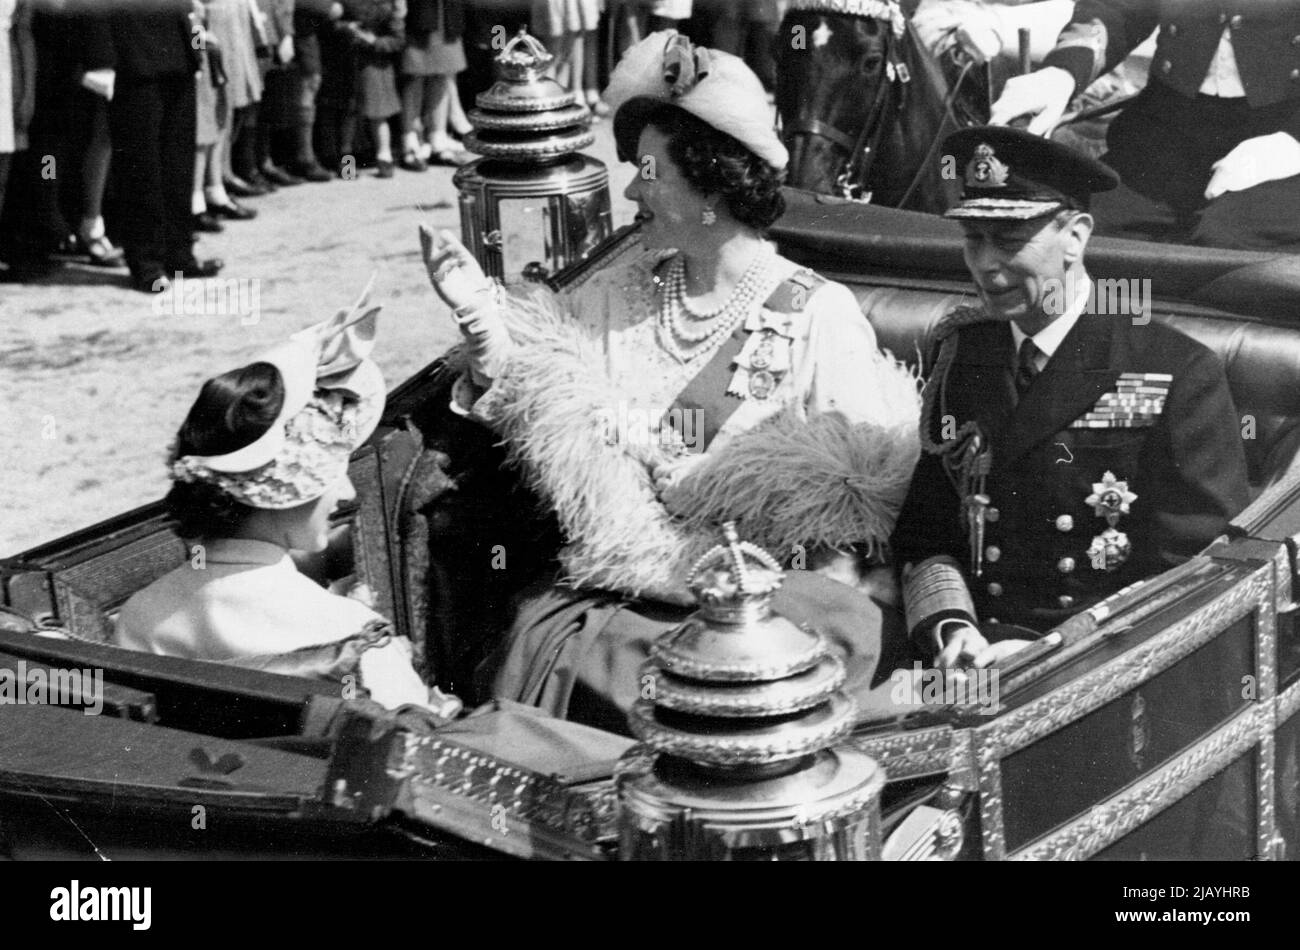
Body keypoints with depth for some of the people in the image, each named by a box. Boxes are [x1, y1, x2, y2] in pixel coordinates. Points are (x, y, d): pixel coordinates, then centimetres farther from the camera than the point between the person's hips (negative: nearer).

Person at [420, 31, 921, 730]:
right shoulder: (628, 288, 12)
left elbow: (857, 494, -5)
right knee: (541, 643, -22)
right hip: (616, 586, 4)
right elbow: (531, 383, 13)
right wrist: (478, 311, -2)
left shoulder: (820, 317, -3)